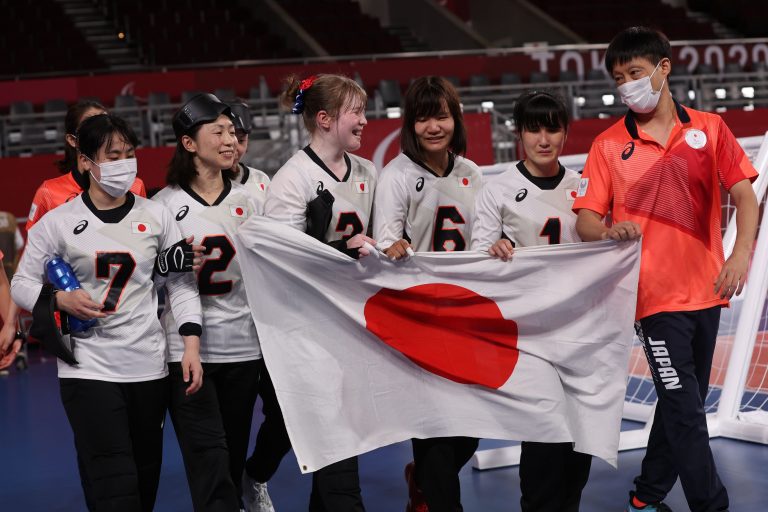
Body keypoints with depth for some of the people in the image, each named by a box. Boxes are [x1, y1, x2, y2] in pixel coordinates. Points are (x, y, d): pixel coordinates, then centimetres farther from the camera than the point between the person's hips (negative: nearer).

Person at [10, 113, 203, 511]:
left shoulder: (156, 216, 4)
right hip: (88, 369, -3)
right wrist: (60, 300, -15)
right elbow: (22, 284, 5)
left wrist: (191, 345, -2)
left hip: (148, 366, 3)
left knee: (146, 478, 11)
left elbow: (181, 282, 8)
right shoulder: (58, 223, -2)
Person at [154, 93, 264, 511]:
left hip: (242, 346, 4)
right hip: (187, 348, -4)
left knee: (234, 461, 12)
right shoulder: (164, 205, -2)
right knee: (211, 466, -10)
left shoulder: (247, 200, 8)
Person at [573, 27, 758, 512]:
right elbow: (585, 220, -1)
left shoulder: (709, 128, 2)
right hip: (657, 294, -3)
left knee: (680, 403, 15)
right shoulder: (609, 145, 0)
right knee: (686, 409, -8)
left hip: (706, 290, 3)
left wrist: (741, 253, -17)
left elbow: (744, 195, -1)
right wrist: (610, 230, -24)